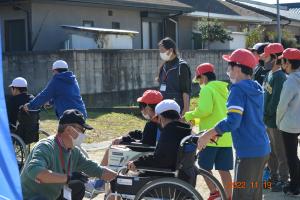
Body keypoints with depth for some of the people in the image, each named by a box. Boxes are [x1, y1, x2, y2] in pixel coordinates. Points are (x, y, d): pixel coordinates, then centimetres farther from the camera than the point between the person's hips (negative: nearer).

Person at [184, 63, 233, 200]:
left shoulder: (207, 90, -8)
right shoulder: (224, 89, 15)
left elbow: (205, 110, -23)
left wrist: (190, 115, -7)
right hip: (226, 137, 7)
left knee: (204, 166, 6)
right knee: (224, 169, 9)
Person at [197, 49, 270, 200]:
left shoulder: (238, 88, -14)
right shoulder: (256, 88, 12)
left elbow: (233, 121, -24)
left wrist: (208, 134, -16)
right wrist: (217, 132, 18)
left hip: (248, 152, -9)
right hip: (262, 149, 9)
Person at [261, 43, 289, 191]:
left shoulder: (280, 77, -18)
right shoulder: (269, 74, 10)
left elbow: (276, 101, -22)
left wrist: (267, 114, -10)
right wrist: (263, 114, 6)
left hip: (276, 122, -9)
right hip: (267, 120, 9)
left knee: (280, 153, 3)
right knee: (270, 152, 19)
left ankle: (283, 181, 13)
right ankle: (273, 177, 32)